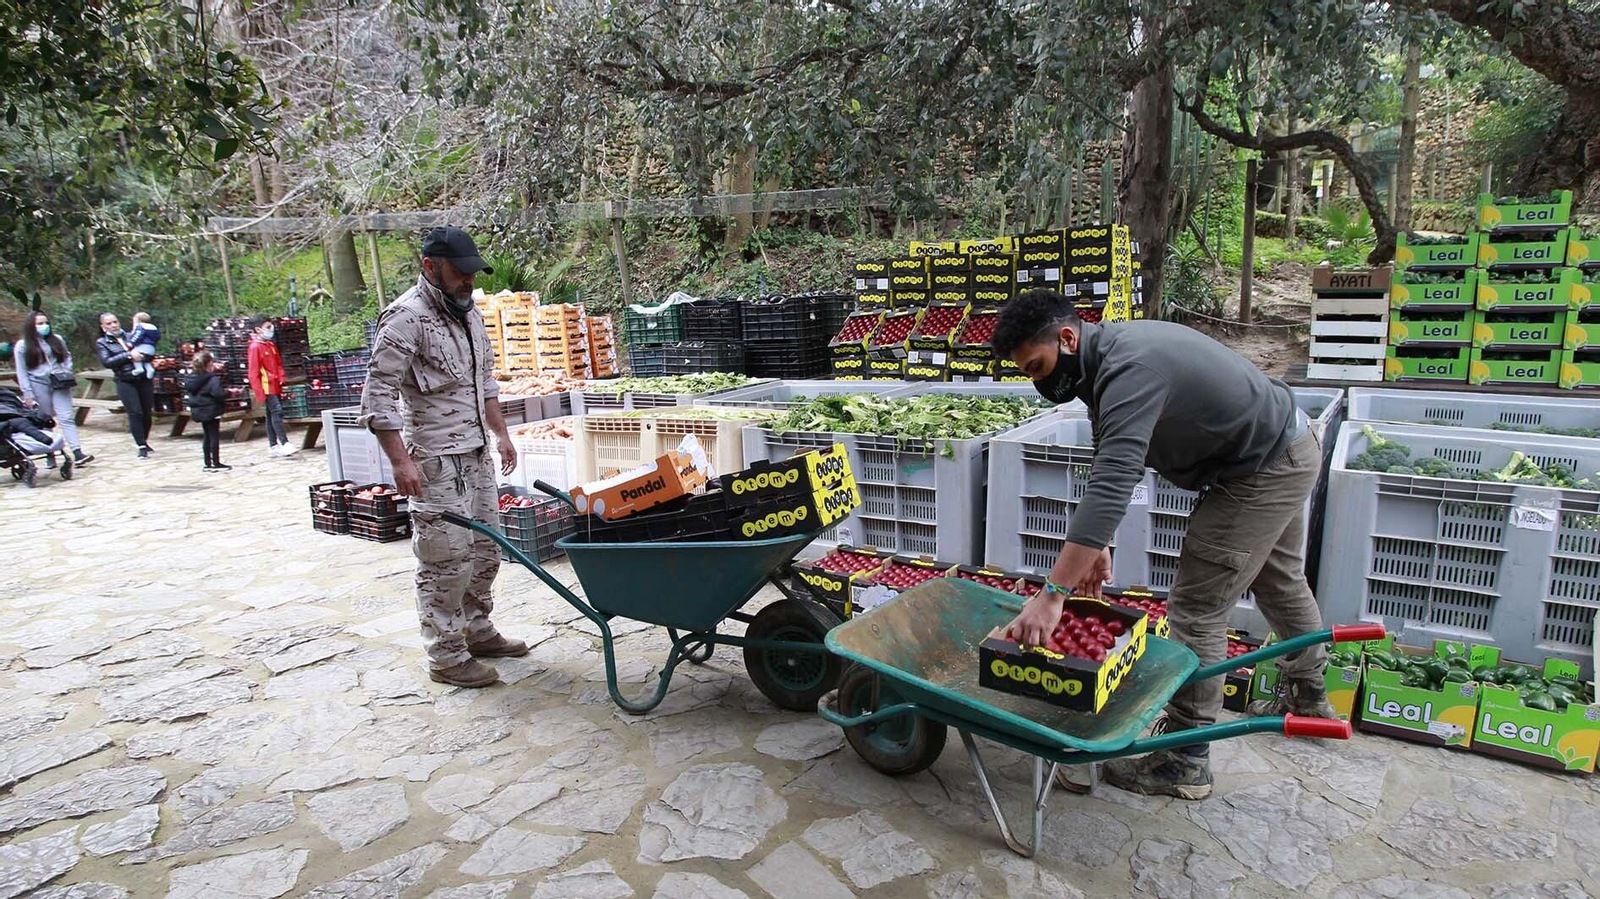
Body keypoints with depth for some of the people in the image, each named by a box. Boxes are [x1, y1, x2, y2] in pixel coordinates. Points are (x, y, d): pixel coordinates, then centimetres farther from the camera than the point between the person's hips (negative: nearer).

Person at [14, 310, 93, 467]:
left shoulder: (57, 340, 9)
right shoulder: (22, 345, 1)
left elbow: (67, 357, 20)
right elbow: (21, 372, -1)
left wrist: (66, 372, 2)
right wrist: (28, 394, -7)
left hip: (60, 384, 2)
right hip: (39, 385, -2)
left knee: (67, 418, -7)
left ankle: (78, 452, -17)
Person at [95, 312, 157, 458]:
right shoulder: (101, 343, 6)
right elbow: (107, 362, -9)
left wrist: (137, 352, -6)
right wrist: (129, 355, -16)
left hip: (144, 378, 3)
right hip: (125, 382, -2)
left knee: (147, 412, 5)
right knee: (135, 413, -10)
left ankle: (144, 442, 23)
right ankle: (141, 447, -7)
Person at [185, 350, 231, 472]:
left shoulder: (192, 378, 4)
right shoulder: (213, 379, -19)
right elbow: (219, 394, -27)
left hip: (198, 411, 8)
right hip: (211, 410, -8)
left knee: (208, 436, 16)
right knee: (214, 437, -1)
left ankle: (208, 463, 20)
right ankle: (216, 464, 3)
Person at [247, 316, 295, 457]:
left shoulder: (271, 345, 14)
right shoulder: (255, 347, -9)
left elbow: (279, 363, 23)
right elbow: (254, 371, -11)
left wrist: (281, 378, 7)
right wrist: (259, 392, -14)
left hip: (276, 386, 8)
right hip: (267, 387, -8)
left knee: (272, 414, 10)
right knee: (277, 412, -15)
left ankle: (273, 446, 14)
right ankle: (284, 444, -19)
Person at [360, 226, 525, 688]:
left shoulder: (469, 312, 13)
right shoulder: (405, 318, -14)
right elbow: (378, 396, -17)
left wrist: (500, 433, 20)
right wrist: (401, 461, -23)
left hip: (477, 455, 9)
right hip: (436, 462, -9)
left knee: (485, 550, 16)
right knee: (447, 559, -4)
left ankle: (477, 631, 31)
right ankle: (446, 655, 9)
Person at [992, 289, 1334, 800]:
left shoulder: (1128, 372, -34)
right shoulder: (1109, 352, -3)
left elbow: (1111, 486, -43)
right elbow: (1110, 475, 2)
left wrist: (1052, 594, -45)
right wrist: (1096, 543, -5)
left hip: (1263, 472, -10)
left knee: (1196, 608, -7)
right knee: (1279, 581, 28)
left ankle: (1186, 761, 5)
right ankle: (1308, 697, 51)